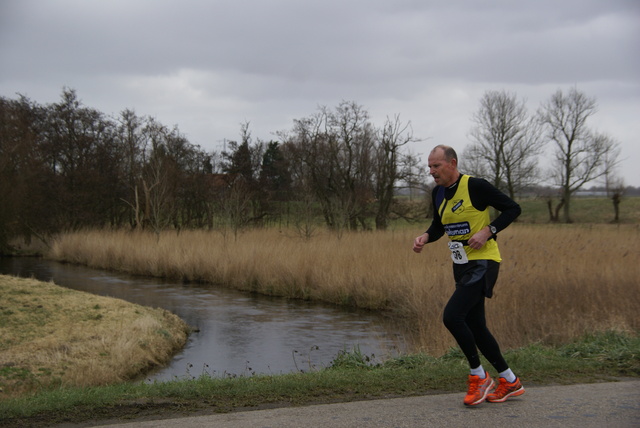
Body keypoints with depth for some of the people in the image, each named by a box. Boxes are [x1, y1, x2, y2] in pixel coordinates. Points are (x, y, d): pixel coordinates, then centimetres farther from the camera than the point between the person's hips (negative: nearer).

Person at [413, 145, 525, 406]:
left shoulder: (475, 186, -15)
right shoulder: (438, 193, 8)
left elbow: (513, 208, -10)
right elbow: (439, 226, 22)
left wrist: (488, 231, -21)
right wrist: (425, 237, 1)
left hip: (482, 263, -9)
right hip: (462, 266, 9)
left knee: (452, 316, -19)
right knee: (475, 326, 10)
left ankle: (479, 377, -1)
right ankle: (510, 382, 23)